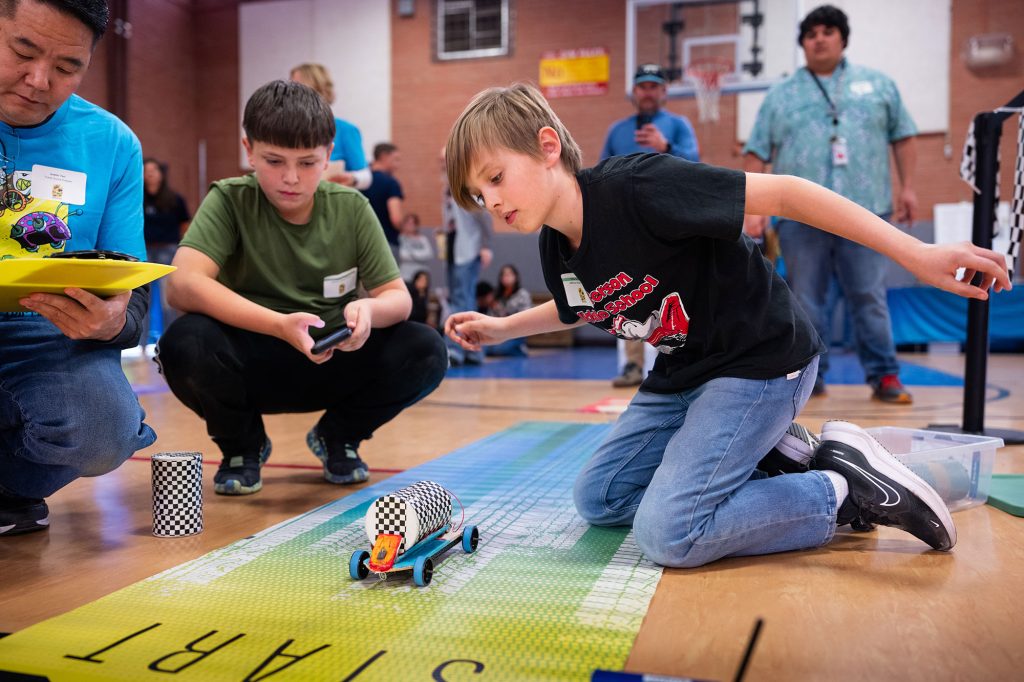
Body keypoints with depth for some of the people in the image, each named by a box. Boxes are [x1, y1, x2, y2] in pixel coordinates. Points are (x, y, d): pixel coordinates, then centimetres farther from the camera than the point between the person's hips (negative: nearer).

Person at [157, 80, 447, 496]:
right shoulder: (230, 201, -11)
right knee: (184, 343, -32)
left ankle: (338, 436, 8)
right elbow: (182, 285, -26)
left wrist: (370, 310, -29)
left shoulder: (351, 208, -3)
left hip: (332, 363, 2)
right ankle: (242, 445, 2)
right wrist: (280, 325, -38)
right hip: (252, 365, -1)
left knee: (426, 351, -22)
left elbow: (398, 297, -4)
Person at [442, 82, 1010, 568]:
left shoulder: (635, 187, -26)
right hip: (683, 373, 9)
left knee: (666, 534, -20)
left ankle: (846, 490, -2)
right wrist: (501, 328, 15)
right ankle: (781, 465, 11)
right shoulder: (555, 248, -1)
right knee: (597, 499, 10)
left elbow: (781, 193, -26)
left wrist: (916, 254, -29)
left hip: (762, 361, -9)